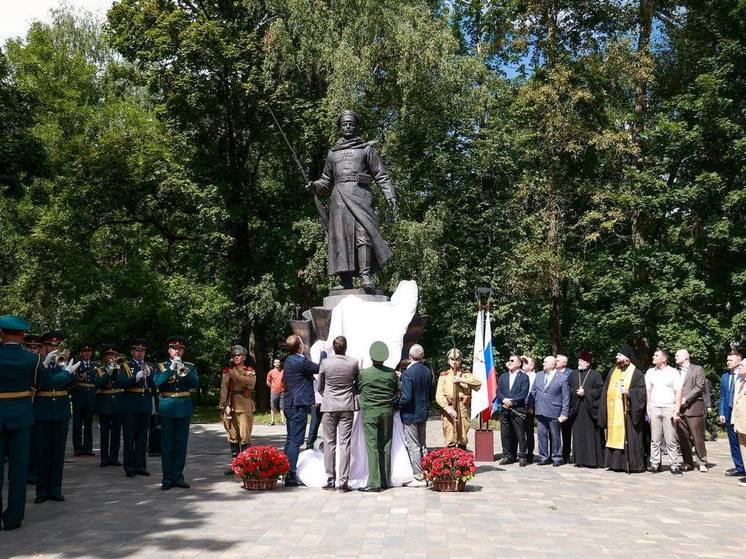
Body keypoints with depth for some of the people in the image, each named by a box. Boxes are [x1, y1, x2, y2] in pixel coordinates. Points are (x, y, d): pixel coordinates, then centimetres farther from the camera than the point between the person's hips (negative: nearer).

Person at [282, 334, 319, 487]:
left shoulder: (289, 360, 13)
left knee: (290, 439, 16)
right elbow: (320, 368, -11)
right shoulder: (301, 361, -16)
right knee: (295, 441, -8)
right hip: (299, 405, -10)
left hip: (289, 404, 10)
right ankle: (291, 476, -9)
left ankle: (286, 472, 22)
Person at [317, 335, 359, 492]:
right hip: (347, 407, 0)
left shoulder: (325, 363, -7)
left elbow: (319, 386, 4)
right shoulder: (353, 363, -6)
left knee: (329, 443, 8)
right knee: (345, 443, 2)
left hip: (329, 406, 0)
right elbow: (358, 383, 7)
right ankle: (343, 481, 2)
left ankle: (330, 480, 11)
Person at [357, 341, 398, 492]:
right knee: (386, 446, 10)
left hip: (369, 412, -3)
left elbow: (357, 389, 6)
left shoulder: (364, 373, -9)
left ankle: (374, 483, -5)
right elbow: (397, 391, 8)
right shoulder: (391, 373, -2)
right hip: (387, 412, 3)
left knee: (372, 447, -3)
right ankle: (385, 481, 16)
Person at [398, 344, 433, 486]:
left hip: (410, 415, -7)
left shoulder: (408, 373, -20)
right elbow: (430, 394, 10)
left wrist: (397, 403, -6)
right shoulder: (428, 372, 2)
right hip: (423, 413, 7)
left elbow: (406, 398, -23)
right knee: (423, 445, 16)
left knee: (413, 447, 2)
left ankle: (419, 477, 5)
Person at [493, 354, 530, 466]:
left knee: (520, 434, -1)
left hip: (518, 410, -4)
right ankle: (507, 456, 14)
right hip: (504, 410, 4)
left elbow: (523, 394, -7)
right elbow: (498, 391, 10)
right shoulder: (503, 376, 17)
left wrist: (511, 401, -14)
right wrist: (504, 400, -10)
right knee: (505, 434, 6)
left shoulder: (524, 377, 2)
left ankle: (522, 456, 6)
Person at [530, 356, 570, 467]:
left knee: (555, 436, 6)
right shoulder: (538, 375, 11)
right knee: (542, 435, 8)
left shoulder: (563, 377, -4)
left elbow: (566, 397, -5)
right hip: (540, 411, 4)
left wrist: (564, 413, -8)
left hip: (554, 412, -4)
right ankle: (544, 457, 17)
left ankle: (557, 458, 18)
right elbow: (533, 392, 14)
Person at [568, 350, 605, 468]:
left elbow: (600, 390, -7)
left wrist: (585, 392, -13)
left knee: (591, 435, -4)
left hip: (590, 408, -4)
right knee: (578, 434, 4)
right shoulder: (573, 374, 12)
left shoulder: (595, 375, -2)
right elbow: (569, 389, 13)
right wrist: (576, 392, -7)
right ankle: (580, 459, 9)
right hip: (577, 408, 4)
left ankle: (593, 460, 2)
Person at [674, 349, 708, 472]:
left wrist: (685, 399, -13)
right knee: (683, 438, 4)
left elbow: (700, 387, -6)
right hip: (679, 409, 4)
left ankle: (703, 463, 6)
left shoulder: (697, 369, 4)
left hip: (693, 408, -4)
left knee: (698, 437, -2)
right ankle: (687, 462, 12)